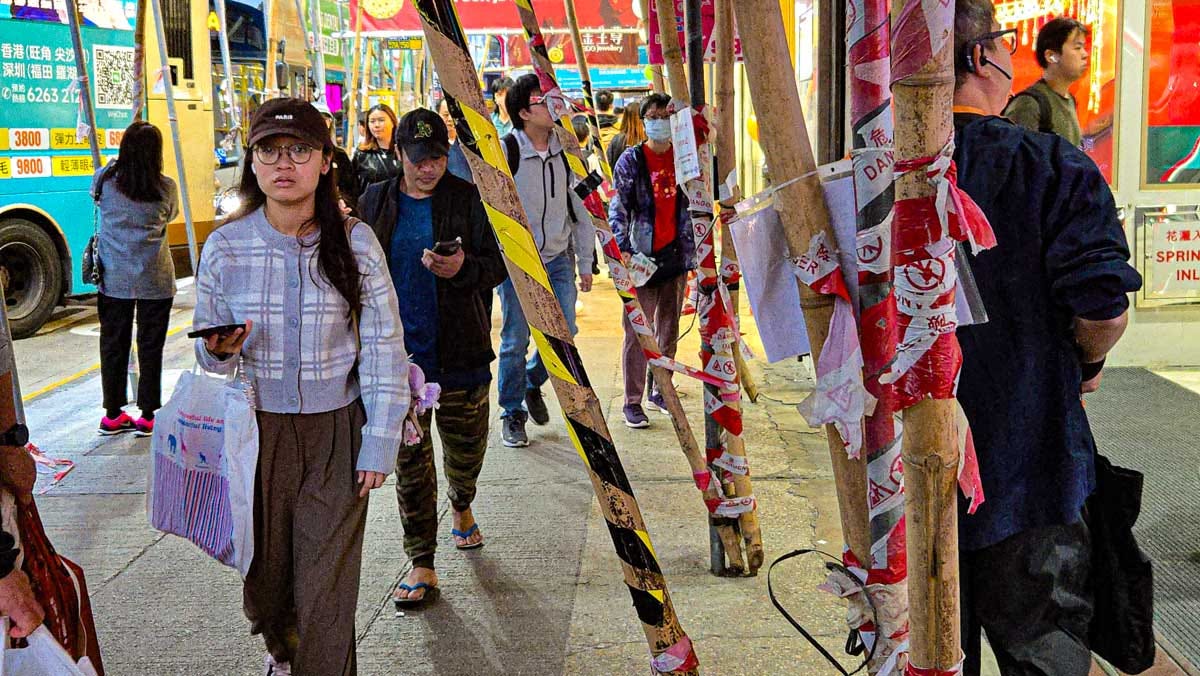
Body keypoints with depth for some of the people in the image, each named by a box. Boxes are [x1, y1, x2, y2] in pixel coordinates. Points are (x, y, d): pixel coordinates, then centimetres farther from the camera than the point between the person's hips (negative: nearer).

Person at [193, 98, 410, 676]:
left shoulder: (355, 242, -8)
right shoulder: (225, 247, -4)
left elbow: (385, 349, -4)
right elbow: (208, 357, 8)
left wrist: (379, 445, -6)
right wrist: (220, 350, -16)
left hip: (337, 432, -2)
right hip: (256, 428, 2)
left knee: (327, 583, -3)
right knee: (264, 569, 15)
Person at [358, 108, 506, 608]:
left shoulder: (466, 198, -1)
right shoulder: (376, 201, 6)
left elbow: (498, 266, -1)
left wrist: (463, 269, -21)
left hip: (460, 348, -1)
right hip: (399, 351, 1)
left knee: (466, 444, 13)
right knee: (409, 458, 0)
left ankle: (462, 508, 46)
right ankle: (422, 565, 8)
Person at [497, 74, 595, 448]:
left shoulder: (565, 149, 3)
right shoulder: (504, 151, -11)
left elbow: (580, 208, 10)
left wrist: (585, 262, 10)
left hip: (558, 259, 4)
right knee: (516, 341, 2)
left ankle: (533, 382, 31)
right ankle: (513, 413, 20)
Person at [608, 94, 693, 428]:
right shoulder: (631, 160, -3)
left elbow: (693, 203, 15)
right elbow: (617, 209, -7)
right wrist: (624, 250, -18)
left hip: (675, 254, 4)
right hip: (643, 256, -4)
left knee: (669, 329, 12)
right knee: (638, 331, -2)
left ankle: (659, 391, 26)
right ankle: (632, 401, 5)